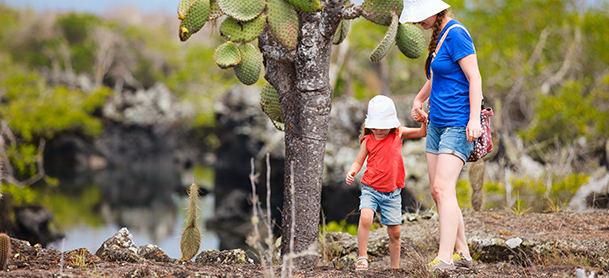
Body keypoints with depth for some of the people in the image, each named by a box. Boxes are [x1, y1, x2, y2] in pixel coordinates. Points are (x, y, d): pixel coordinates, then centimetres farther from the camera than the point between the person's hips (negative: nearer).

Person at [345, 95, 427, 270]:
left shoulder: (398, 134, 2)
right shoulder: (368, 141, -1)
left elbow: (423, 132, 7)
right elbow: (358, 162, 7)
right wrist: (352, 172, -12)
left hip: (392, 192, 2)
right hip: (371, 189, -2)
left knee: (395, 231, 5)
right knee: (365, 217, -28)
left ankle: (395, 267, 21)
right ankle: (362, 257, -16)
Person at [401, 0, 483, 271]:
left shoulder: (456, 34, -14)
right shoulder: (439, 34, 14)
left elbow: (475, 78, -18)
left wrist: (474, 119, -25)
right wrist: (418, 100, 40)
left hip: (458, 124, -10)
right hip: (437, 123, 10)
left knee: (443, 188, -18)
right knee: (437, 192, 7)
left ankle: (444, 259, -22)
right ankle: (462, 253, 13)